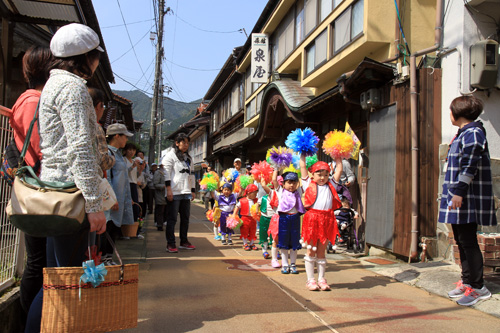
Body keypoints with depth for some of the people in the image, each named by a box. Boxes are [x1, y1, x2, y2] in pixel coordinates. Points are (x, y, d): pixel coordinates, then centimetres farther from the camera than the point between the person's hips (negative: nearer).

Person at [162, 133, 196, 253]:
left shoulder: (188, 158, 21)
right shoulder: (170, 155, -1)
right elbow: (166, 172, -9)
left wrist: (193, 191, 17)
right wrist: (168, 189, -17)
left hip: (186, 193, 7)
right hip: (174, 193, -7)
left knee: (185, 218, 10)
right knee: (172, 219, -5)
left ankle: (184, 242, 19)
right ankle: (170, 244, -1)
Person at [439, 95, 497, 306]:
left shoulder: (473, 133, -13)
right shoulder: (463, 134, 18)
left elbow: (470, 166, -21)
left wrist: (459, 191, -22)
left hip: (469, 199, -10)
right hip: (459, 200, 10)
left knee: (468, 242, -6)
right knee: (462, 241, 14)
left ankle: (477, 287, 1)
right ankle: (467, 281, 23)